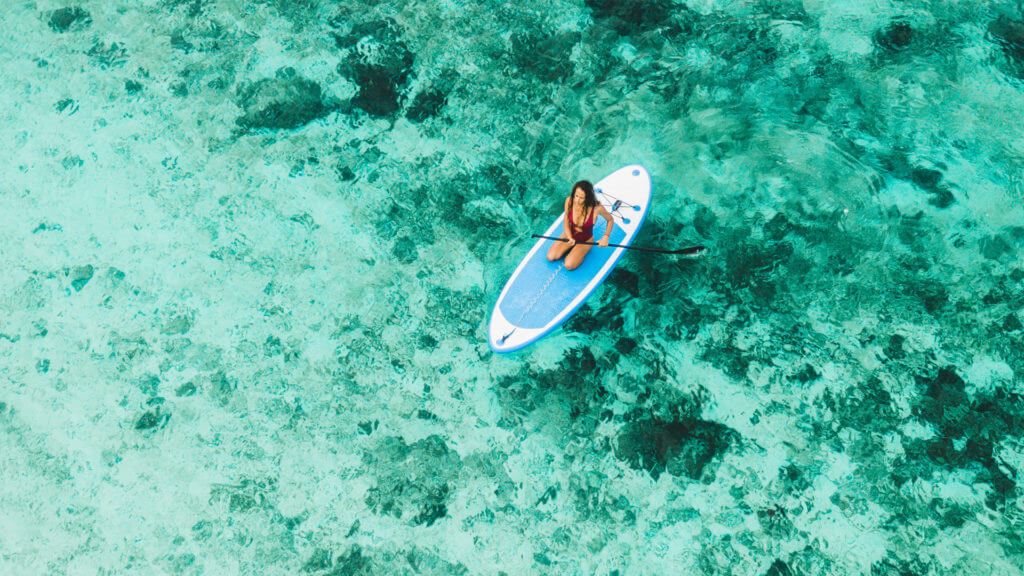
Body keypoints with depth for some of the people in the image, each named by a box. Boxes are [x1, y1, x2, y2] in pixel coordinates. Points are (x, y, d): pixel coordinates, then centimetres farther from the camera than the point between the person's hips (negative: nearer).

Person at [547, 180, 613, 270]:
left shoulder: (597, 208, -29)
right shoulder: (569, 201, -21)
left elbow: (610, 220, -8)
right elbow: (566, 222, -9)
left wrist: (606, 237, -18)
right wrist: (570, 238, -24)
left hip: (585, 240, -3)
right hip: (570, 235, 3)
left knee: (569, 265, -20)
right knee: (550, 257, -9)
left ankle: (581, 253, 11)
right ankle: (572, 246, 14)